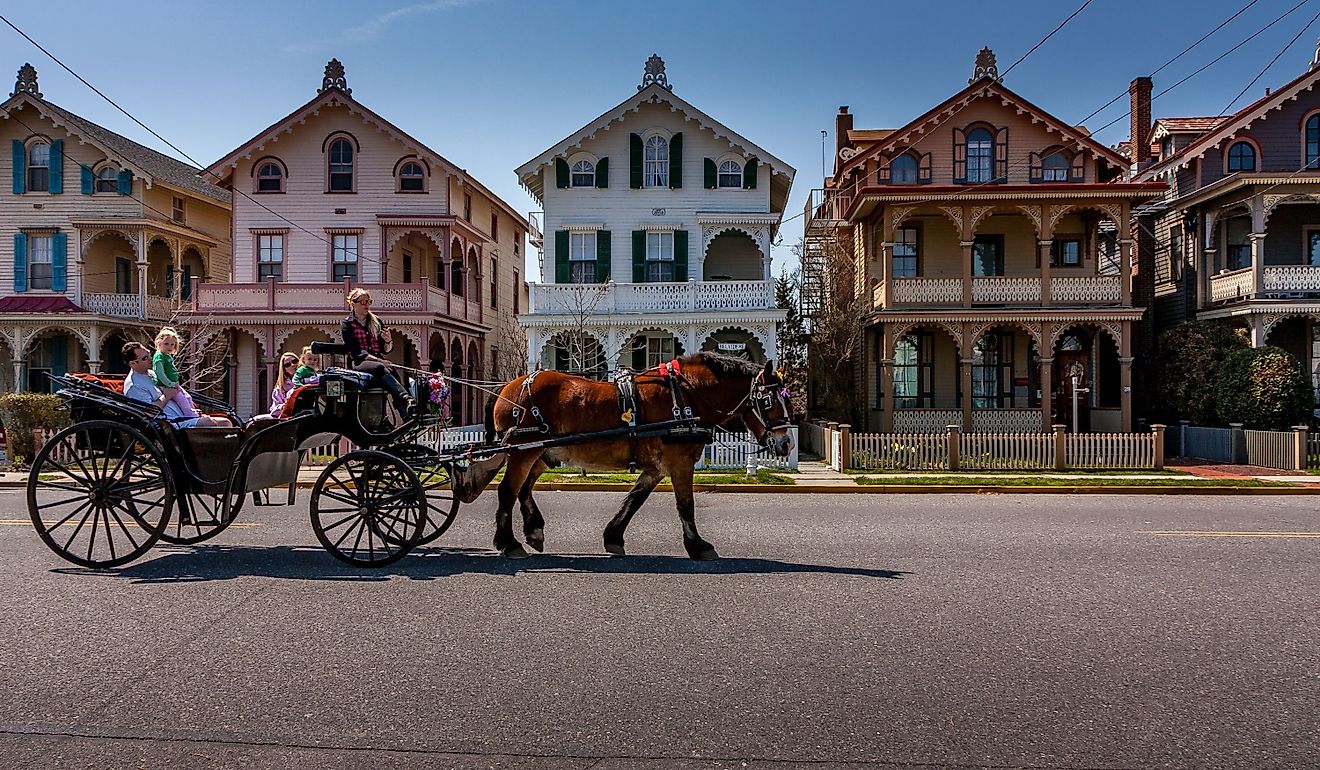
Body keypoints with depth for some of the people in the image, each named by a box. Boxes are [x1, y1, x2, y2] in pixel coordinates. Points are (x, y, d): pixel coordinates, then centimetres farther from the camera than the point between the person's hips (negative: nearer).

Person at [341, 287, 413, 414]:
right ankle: (406, 399, -58)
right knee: (381, 368, -37)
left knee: (391, 370, -33)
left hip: (378, 361, 3)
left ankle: (407, 416, -52)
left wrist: (388, 341, -10)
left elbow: (386, 350, 14)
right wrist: (378, 360, -20)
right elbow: (355, 351, -7)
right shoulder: (346, 324, 5)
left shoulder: (376, 322, 18)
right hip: (358, 363, -3)